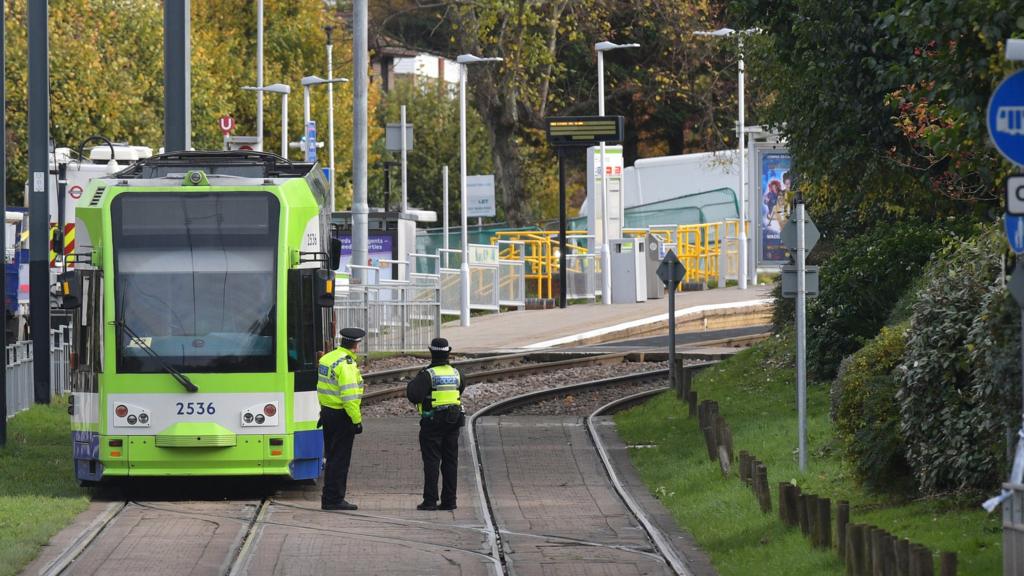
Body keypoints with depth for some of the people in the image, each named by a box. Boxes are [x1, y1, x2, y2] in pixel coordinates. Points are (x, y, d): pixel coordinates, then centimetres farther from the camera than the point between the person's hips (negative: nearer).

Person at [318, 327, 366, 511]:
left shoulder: (327, 358, 10)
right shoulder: (346, 364, -19)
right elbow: (349, 395, -23)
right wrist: (356, 420, -20)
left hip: (327, 411, 9)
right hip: (342, 416, -9)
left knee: (332, 457, 16)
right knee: (340, 459, -3)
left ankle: (328, 498, 20)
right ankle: (334, 499, -1)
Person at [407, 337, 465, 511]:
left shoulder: (428, 374, -13)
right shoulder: (455, 373, 5)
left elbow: (414, 396, -21)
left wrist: (412, 384, 1)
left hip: (432, 423, -5)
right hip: (453, 423, 5)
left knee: (431, 461, -3)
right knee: (450, 461, 8)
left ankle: (430, 501, -6)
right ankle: (449, 500, 8)